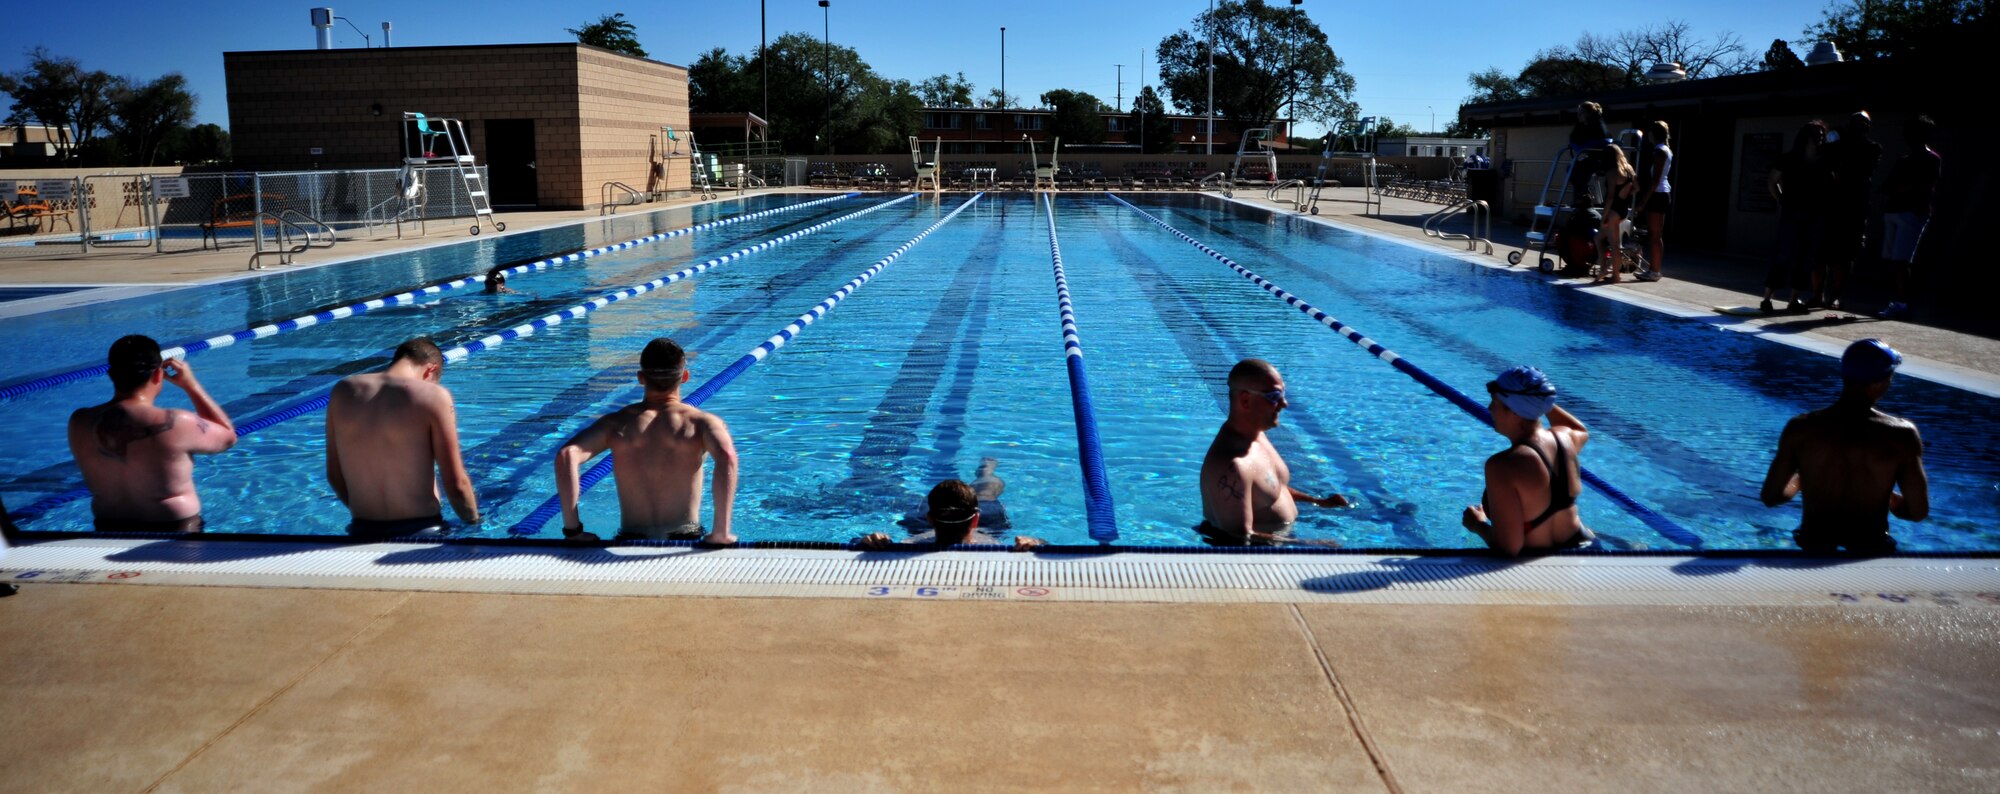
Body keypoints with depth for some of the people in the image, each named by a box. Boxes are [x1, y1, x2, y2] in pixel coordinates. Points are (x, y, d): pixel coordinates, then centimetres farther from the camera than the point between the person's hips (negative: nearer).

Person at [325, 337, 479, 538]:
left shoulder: (343, 392, 4)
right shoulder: (434, 396, -9)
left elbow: (334, 475, 11)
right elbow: (456, 484, -8)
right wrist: (474, 522, 9)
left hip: (362, 533, 5)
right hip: (420, 532, -5)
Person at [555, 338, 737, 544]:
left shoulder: (616, 423, 3)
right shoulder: (702, 422, -2)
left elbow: (566, 456, -11)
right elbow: (726, 456, -23)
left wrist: (572, 530, -7)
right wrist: (721, 532, -21)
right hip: (686, 540, -2)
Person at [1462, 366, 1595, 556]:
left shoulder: (1503, 466, -30)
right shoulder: (1564, 437, -8)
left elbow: (1508, 547, -31)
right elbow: (1581, 431, 23)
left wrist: (1478, 526, -11)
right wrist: (1541, 401, 17)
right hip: (1577, 545, 8)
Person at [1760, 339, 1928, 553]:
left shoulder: (1800, 429, -15)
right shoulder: (1901, 435, -17)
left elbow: (1771, 497, -9)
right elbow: (1918, 512, -13)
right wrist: (1883, 496, 8)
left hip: (1815, 542, 1)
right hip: (1870, 547, -1)